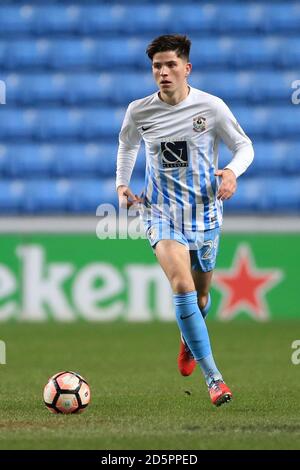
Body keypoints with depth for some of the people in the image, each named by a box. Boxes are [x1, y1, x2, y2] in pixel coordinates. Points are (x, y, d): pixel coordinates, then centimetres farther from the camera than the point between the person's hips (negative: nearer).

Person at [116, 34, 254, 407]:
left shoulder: (211, 107, -9)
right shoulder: (139, 111, -4)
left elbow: (244, 146, 2)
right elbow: (127, 145, 18)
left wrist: (233, 172, -19)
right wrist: (122, 183, 6)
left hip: (204, 212, 1)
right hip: (162, 212, -1)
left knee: (200, 294, 16)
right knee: (182, 284, -24)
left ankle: (189, 340, 54)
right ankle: (212, 377, -22)